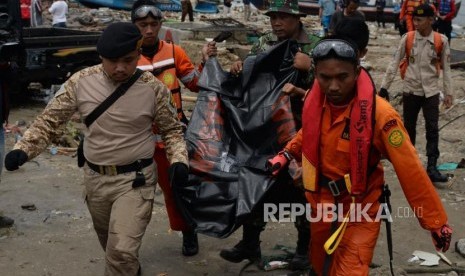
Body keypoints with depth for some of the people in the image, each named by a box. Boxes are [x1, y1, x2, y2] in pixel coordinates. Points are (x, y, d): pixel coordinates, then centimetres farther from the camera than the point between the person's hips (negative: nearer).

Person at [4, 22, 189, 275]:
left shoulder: (153, 88, -12)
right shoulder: (80, 82, -9)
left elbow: (172, 129, 2)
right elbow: (49, 121, 0)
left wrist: (179, 160, -14)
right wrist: (23, 149, -15)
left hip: (135, 179, -3)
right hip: (95, 178, 4)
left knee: (122, 250, -15)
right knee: (110, 244, 24)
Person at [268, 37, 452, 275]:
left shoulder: (379, 113, -28)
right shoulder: (315, 99, -12)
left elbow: (410, 170, -23)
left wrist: (436, 221, -19)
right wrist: (287, 154, 4)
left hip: (360, 209, -5)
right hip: (321, 201, 6)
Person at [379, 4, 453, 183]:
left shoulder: (441, 41, -5)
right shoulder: (407, 38, -5)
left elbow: (446, 68, 2)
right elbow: (395, 63, -1)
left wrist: (449, 93, 1)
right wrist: (384, 86, -3)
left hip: (431, 92, -1)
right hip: (410, 90, 1)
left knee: (432, 129, -6)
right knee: (409, 127, 11)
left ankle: (432, 168, -6)